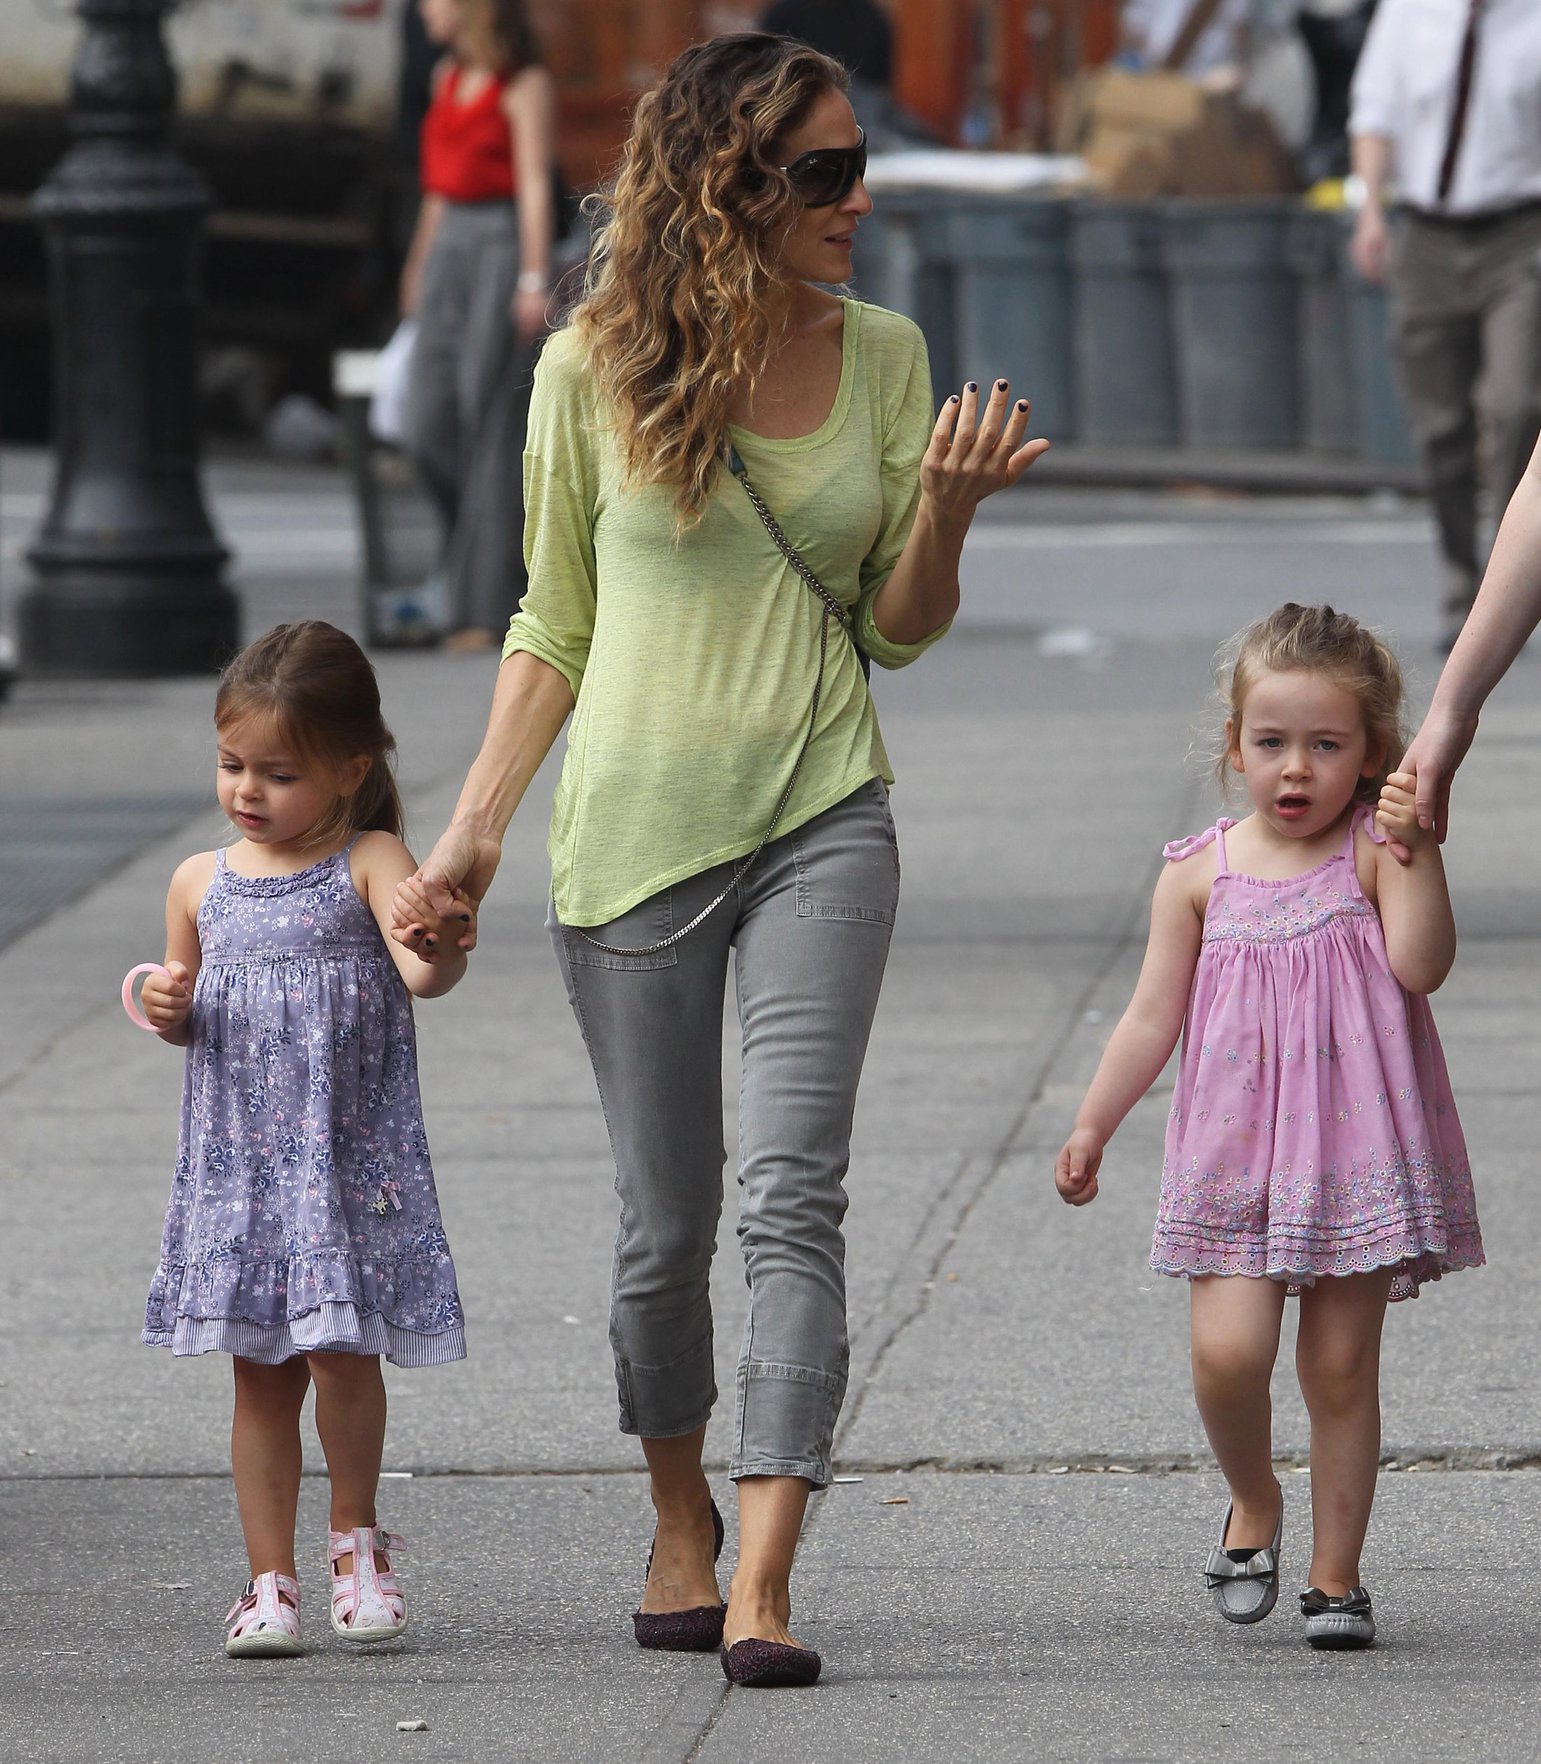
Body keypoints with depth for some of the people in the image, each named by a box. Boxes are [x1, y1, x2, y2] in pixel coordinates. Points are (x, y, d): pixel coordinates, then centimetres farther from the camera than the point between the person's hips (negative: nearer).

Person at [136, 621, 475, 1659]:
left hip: (353, 1156, -4)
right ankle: (270, 1581, 12)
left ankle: (357, 1537, 19)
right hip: (237, 1160, 4)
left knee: (342, 1351, -7)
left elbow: (416, 969, -22)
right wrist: (171, 1013, -4)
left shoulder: (370, 865, -6)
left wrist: (446, 952, -44)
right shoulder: (201, 884, 8)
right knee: (263, 1371, 5)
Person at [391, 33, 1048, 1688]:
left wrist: (949, 506, -11)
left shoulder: (882, 356, 3)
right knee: (666, 1225, 7)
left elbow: (898, 628, 8)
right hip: (635, 827, -1)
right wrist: (474, 830, 1)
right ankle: (679, 1518, 33)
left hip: (821, 819, 1)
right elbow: (554, 623, 7)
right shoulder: (596, 368, -3)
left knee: (792, 1195, -14)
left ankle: (761, 1586, -17)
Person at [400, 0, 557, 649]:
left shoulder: (525, 85, -6)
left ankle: (488, 606, -3)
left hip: (502, 245, -7)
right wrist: (420, 261, 24)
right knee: (428, 426, -1)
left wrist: (534, 279, -16)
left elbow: (535, 184, -11)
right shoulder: (449, 78, 16)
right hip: (451, 247, 7)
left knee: (490, 424, -6)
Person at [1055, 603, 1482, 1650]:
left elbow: (1421, 965, -17)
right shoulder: (1200, 874, 4)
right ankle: (1253, 1505, 17)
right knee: (1228, 1349, -12)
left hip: (1356, 1149, -1)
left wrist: (1417, 850, -23)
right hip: (1236, 1153, 1)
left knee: (1341, 1366, 3)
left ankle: (1337, 1573, 15)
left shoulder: (1373, 851, -2)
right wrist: (1093, 1126, 7)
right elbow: (1154, 1016, 9)